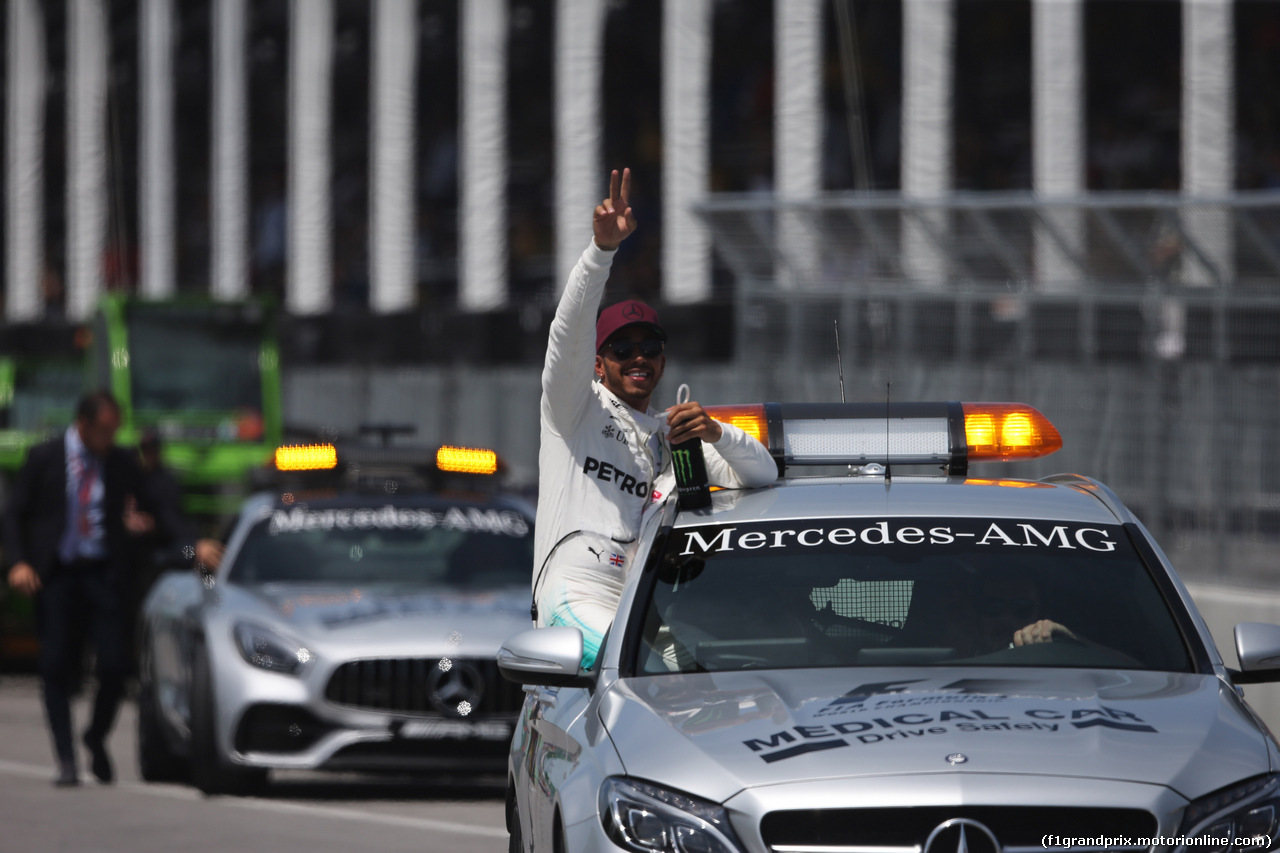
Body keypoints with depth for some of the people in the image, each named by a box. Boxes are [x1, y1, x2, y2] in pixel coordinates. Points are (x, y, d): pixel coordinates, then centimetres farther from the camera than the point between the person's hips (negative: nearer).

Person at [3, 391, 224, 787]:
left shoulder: (122, 461, 5)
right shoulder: (45, 458, 2)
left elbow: (157, 509, 9)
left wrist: (194, 546, -3)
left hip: (103, 575, 1)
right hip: (56, 576, -1)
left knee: (115, 665, -7)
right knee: (56, 668, -2)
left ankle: (97, 738, 19)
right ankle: (66, 759, 5)